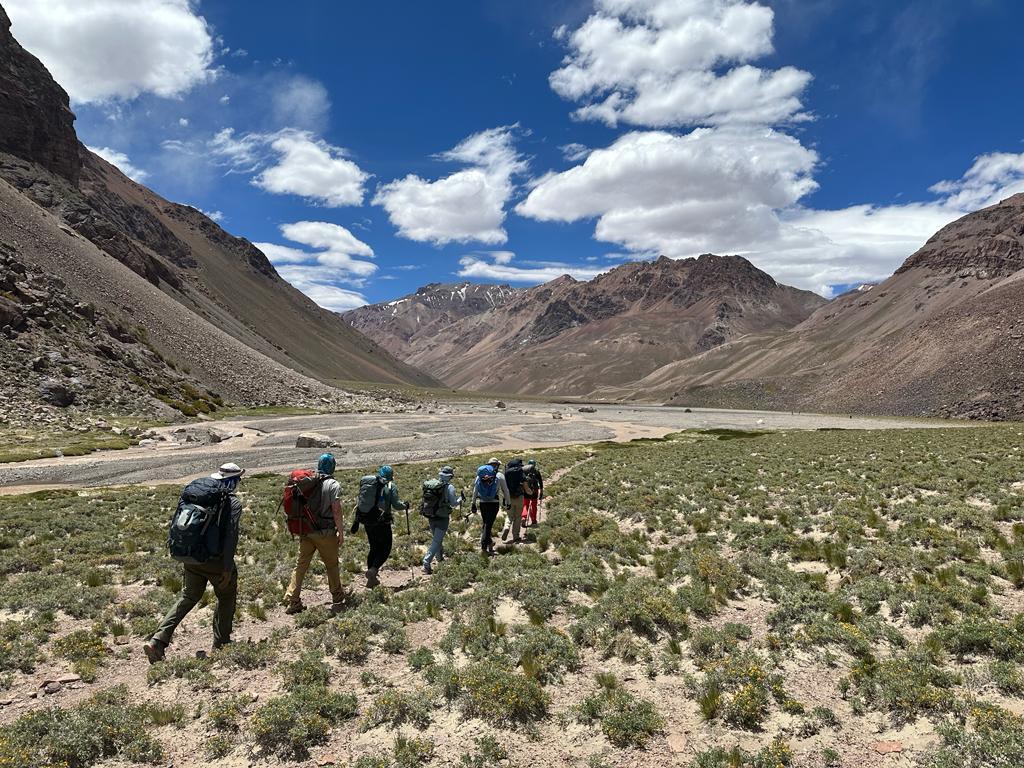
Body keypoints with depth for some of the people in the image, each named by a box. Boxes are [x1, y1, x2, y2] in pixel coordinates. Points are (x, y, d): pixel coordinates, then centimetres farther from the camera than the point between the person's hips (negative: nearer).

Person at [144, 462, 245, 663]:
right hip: (216, 561, -5)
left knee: (188, 596, 21)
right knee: (227, 597, 17)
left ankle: (158, 640, 7)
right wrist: (227, 568, -14)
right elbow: (231, 535, -19)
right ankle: (220, 643, 26)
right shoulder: (233, 503, -12)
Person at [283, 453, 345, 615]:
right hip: (325, 532, -4)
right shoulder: (333, 485, -10)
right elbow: (336, 511, -14)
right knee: (332, 565, 10)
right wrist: (341, 532, -6)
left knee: (301, 565, 9)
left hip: (306, 531, 4)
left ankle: (292, 601, 7)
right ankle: (338, 600, 23)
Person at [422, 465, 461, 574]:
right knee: (436, 541, -1)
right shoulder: (449, 487, -13)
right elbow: (454, 504, -11)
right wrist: (460, 500, 9)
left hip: (431, 517, 6)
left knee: (436, 539, 24)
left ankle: (440, 558, 42)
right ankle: (426, 563, -10)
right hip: (442, 519, -6)